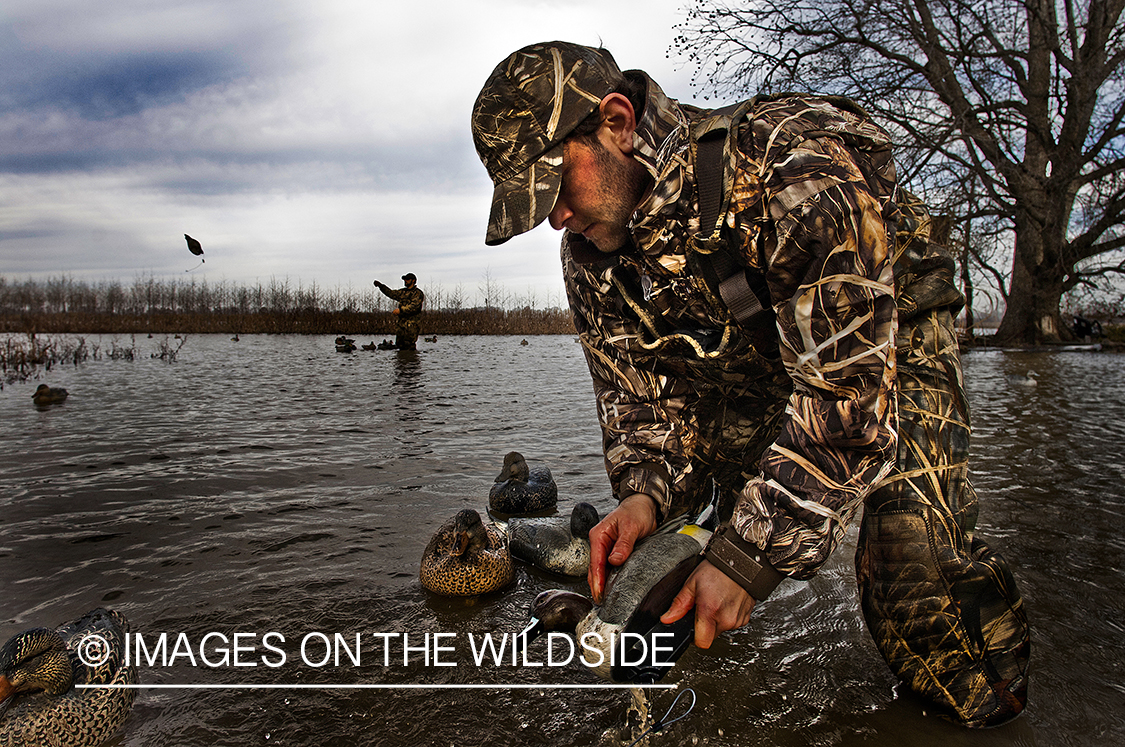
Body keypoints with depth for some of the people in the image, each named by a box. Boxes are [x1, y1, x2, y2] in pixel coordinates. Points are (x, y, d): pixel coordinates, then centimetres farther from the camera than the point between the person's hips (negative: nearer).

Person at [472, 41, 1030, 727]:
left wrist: (749, 556, -36)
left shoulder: (794, 163, -36)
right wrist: (645, 492, -25)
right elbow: (638, 390, -5)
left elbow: (850, 389, -37)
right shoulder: (588, 255, -13)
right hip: (747, 358, 6)